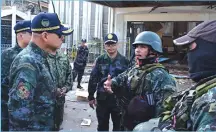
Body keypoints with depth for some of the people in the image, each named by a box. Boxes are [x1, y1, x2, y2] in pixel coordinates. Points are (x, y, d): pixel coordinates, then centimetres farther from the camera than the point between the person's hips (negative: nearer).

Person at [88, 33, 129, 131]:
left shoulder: (124, 61, -3)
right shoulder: (100, 60, 1)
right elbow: (93, 79, 3)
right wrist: (91, 97, 3)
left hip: (119, 99, -1)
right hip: (102, 99, 1)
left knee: (118, 126, 13)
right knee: (102, 126, 16)